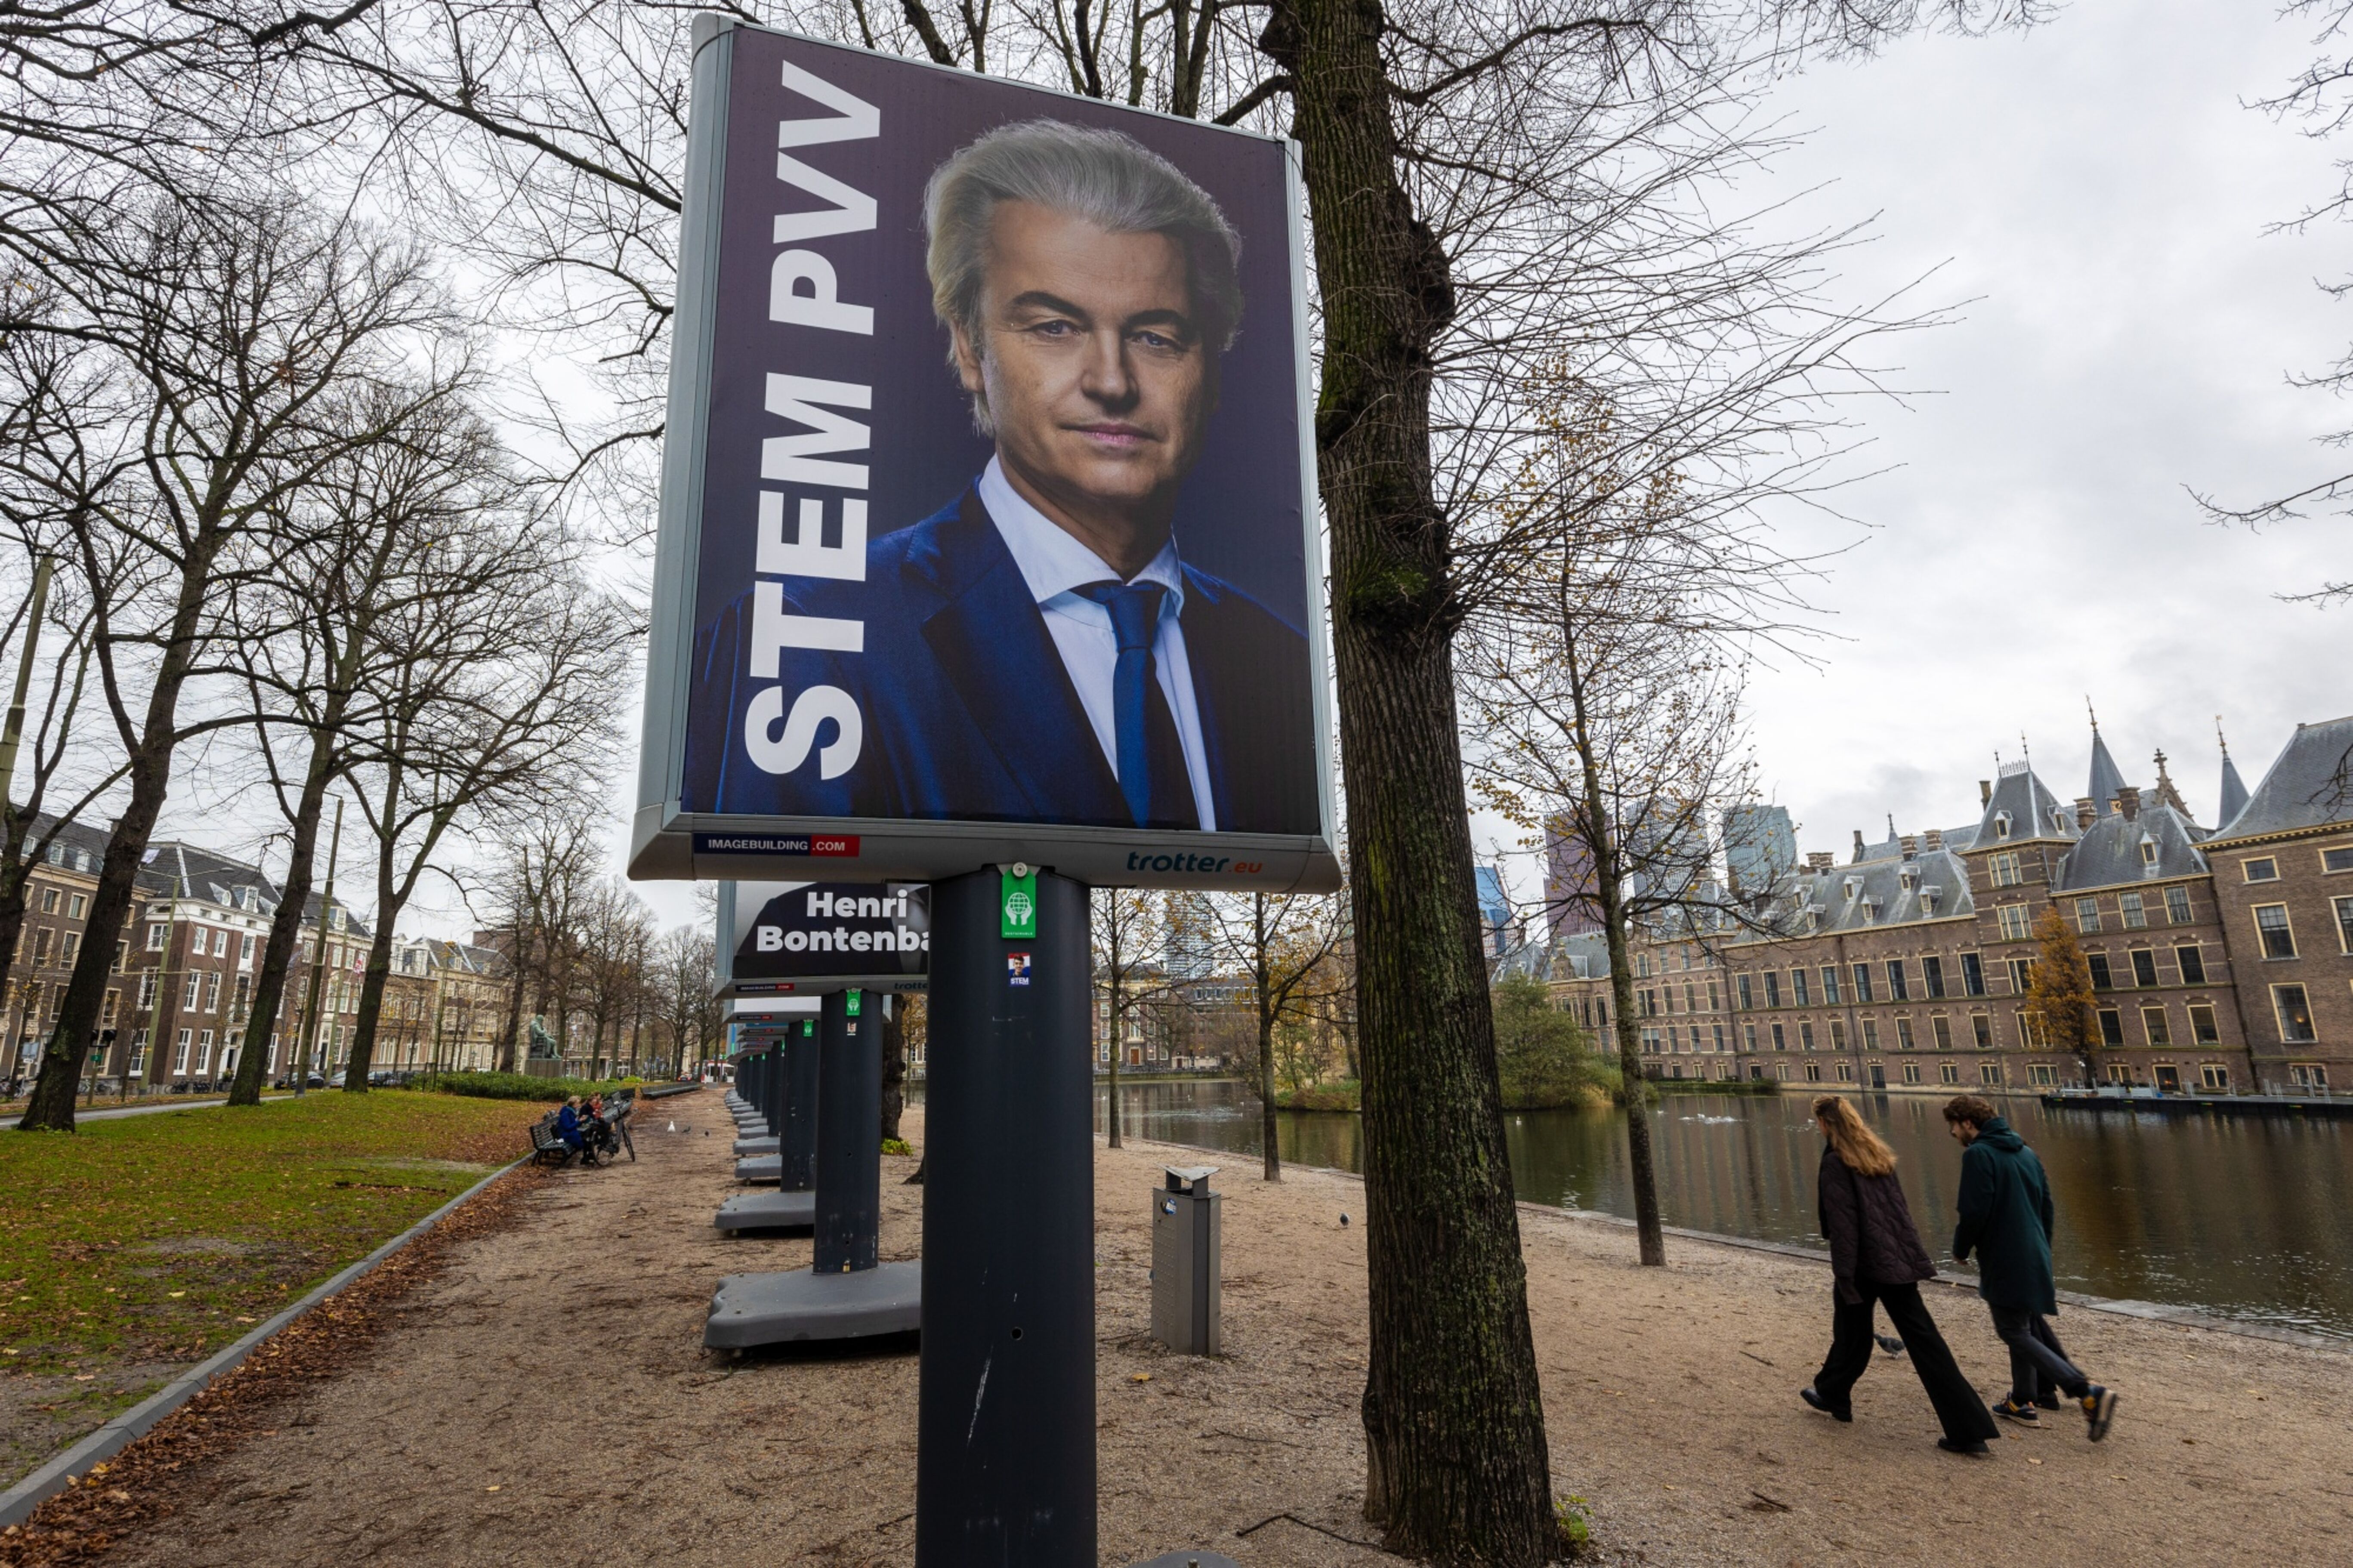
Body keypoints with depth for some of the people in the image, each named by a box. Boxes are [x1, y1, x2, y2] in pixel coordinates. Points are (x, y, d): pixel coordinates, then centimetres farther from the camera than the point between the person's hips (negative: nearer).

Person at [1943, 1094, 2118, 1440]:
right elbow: (2046, 1206, 16)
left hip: (2004, 1263, -9)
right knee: (2025, 1329, 19)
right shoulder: (2025, 1152, 10)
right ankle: (2023, 1403, 27)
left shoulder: (1978, 1154, -17)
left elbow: (1974, 1213, -20)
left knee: (2017, 1334, -1)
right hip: (2035, 1260, 9)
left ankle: (2089, 1393, -11)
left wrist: (1961, 1248, -3)